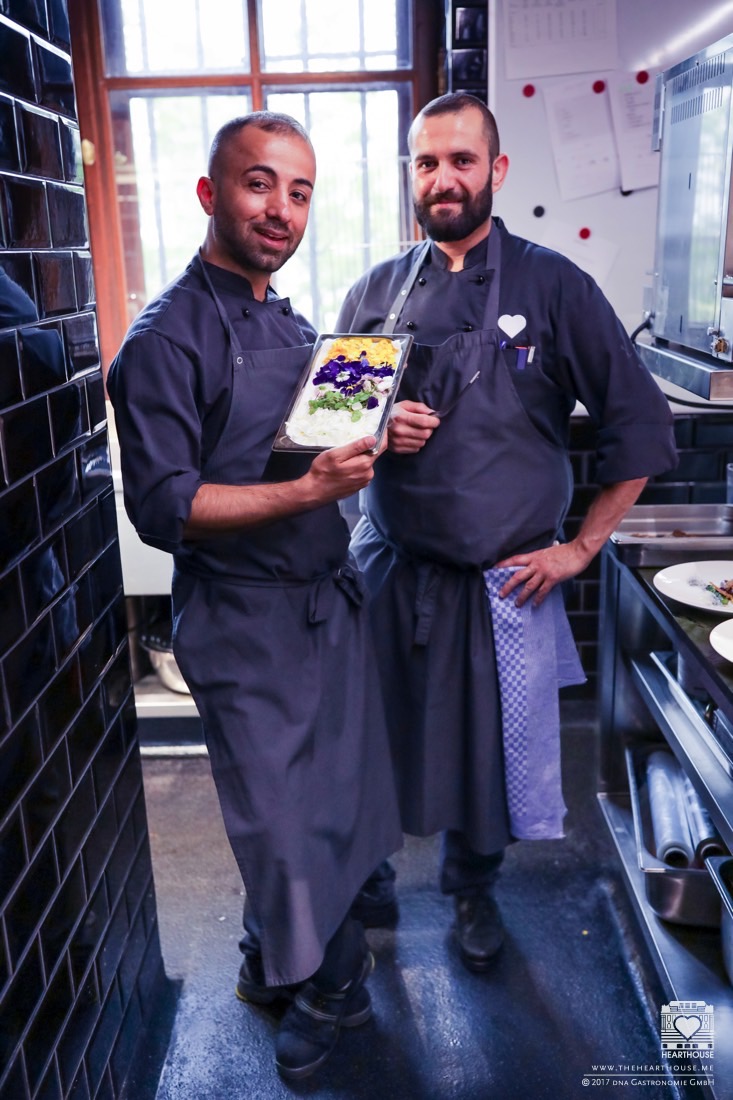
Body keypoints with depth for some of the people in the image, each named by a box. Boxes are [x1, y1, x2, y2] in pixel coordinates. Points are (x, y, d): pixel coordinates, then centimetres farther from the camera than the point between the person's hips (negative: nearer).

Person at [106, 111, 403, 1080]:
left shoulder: (294, 326, 11)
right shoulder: (168, 339, -14)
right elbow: (164, 508, -19)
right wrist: (310, 490, -27)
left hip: (330, 597, 8)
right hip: (247, 623, -7)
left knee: (339, 801, 19)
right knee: (287, 823, 7)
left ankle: (274, 960, 44)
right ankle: (329, 984, 34)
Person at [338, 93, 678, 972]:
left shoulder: (553, 287, -5)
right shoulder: (375, 293, 4)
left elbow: (641, 428, -3)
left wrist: (580, 548, -6)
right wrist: (377, 431, -11)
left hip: (504, 582, -1)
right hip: (387, 569, 2)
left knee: (493, 748, 14)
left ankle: (472, 886, 42)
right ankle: (364, 876, 42)